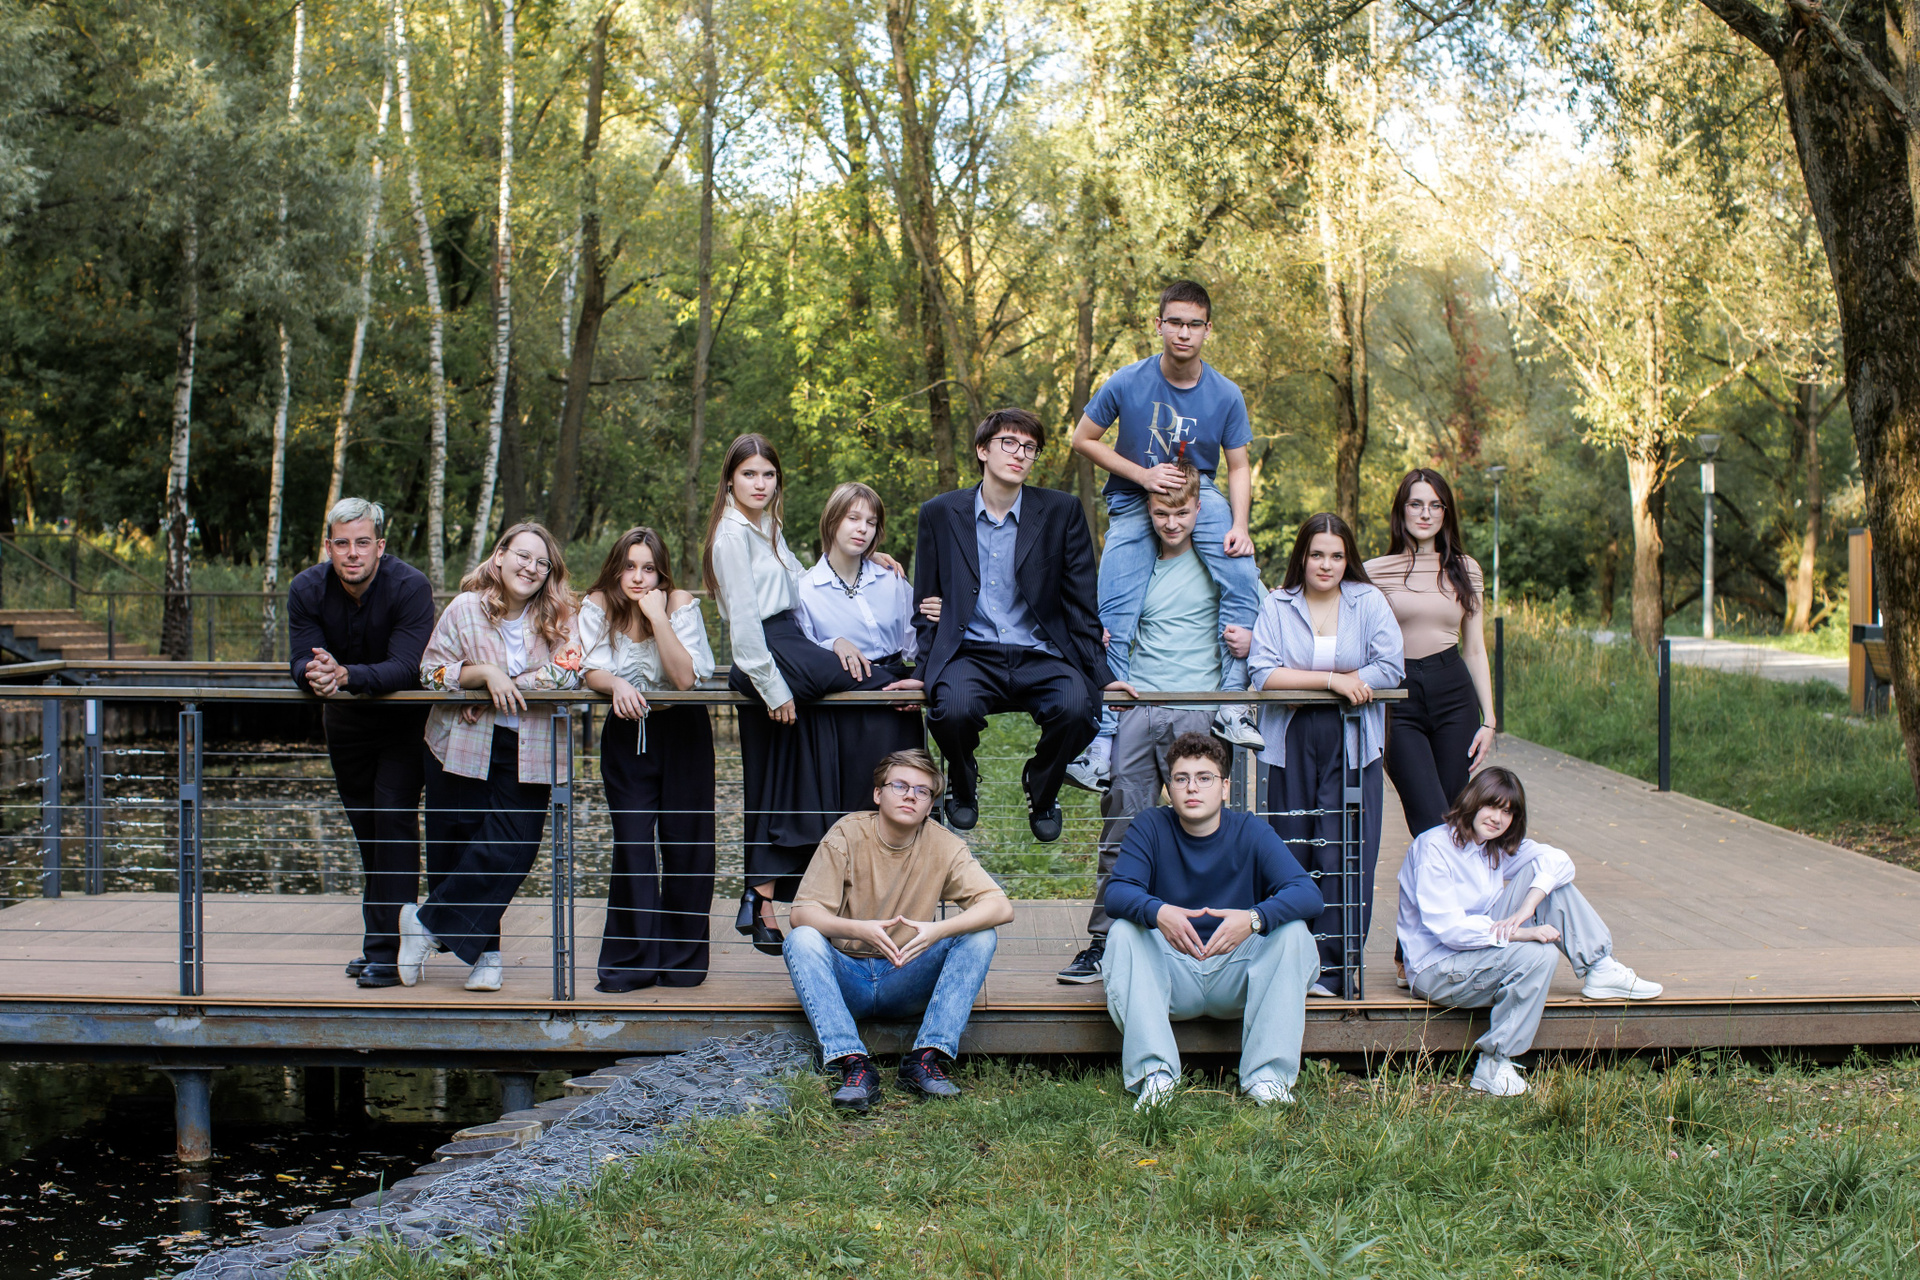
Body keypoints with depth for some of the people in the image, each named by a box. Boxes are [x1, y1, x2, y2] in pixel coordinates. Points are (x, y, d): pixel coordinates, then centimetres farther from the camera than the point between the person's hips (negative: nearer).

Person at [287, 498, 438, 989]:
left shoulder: (410, 587, -25)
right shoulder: (306, 590, -12)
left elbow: (406, 667, -33)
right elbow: (301, 662, -17)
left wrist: (345, 675, -49)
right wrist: (315, 674, -43)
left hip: (404, 718, -4)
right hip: (345, 719, 5)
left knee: (393, 815, -17)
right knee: (366, 830, 10)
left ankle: (388, 950, -17)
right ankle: (378, 942, 22)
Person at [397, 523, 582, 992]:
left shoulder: (557, 618, 1)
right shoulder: (466, 609, -1)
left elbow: (566, 674, -10)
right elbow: (431, 669, -2)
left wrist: (500, 693, -14)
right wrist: (485, 673, -18)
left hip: (526, 753, 0)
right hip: (461, 747, 0)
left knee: (512, 848, -10)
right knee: (457, 845, 3)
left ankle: (428, 923, 5)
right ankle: (484, 949, 19)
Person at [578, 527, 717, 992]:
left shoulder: (681, 605, -12)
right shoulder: (598, 606, -7)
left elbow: (686, 679, -22)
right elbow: (591, 672, -13)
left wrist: (656, 616, -26)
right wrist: (618, 685, -34)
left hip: (682, 732, -1)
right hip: (626, 733, 1)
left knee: (686, 843, -2)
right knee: (631, 844, -7)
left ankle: (682, 958, 11)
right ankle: (631, 962, 2)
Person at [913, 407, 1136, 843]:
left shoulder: (1062, 511, 6)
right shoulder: (940, 513, 8)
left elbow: (1080, 601, 7)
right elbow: (926, 604, 13)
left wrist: (1100, 674, 2)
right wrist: (926, 671, 1)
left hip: (1041, 656, 0)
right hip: (970, 655, 0)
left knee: (1076, 707, -33)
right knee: (953, 706, -35)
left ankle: (1042, 790, 3)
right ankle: (964, 786, 2)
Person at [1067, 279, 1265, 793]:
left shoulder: (1225, 395, -8)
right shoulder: (1127, 383, -12)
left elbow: (1238, 466, 0)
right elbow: (1083, 439, -1)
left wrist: (1239, 524, -17)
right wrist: (1142, 474, -13)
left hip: (1200, 494, 1)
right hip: (1134, 500, -1)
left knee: (1243, 575, -26)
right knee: (1115, 618, -11)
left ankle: (1231, 704, -19)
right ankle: (1104, 739, -5)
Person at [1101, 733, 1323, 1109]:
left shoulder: (1250, 832, -4)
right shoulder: (1151, 828, -3)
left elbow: (1308, 894, -18)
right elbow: (1117, 891, -17)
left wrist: (1253, 918, -39)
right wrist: (1157, 912, -41)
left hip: (1236, 979, 0)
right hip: (1171, 973, 0)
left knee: (1292, 931, -23)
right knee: (1124, 931, -24)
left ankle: (1267, 1076, -27)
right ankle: (1154, 1072, -33)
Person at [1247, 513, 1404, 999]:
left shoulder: (1369, 602, 7)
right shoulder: (1277, 606, 6)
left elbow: (1389, 669, -3)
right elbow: (1263, 673, -6)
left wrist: (1316, 681, -6)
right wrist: (1331, 680, -13)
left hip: (1351, 745, 0)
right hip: (1291, 744, 0)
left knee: (1343, 859, -6)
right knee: (1290, 855, 0)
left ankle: (1332, 971, -2)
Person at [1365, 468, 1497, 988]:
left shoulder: (1465, 570, 12)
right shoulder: (1376, 572, 4)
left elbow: (1475, 649, 14)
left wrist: (1487, 720, 9)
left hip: (1454, 696, 3)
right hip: (1398, 701, -3)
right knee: (1433, 828, -15)